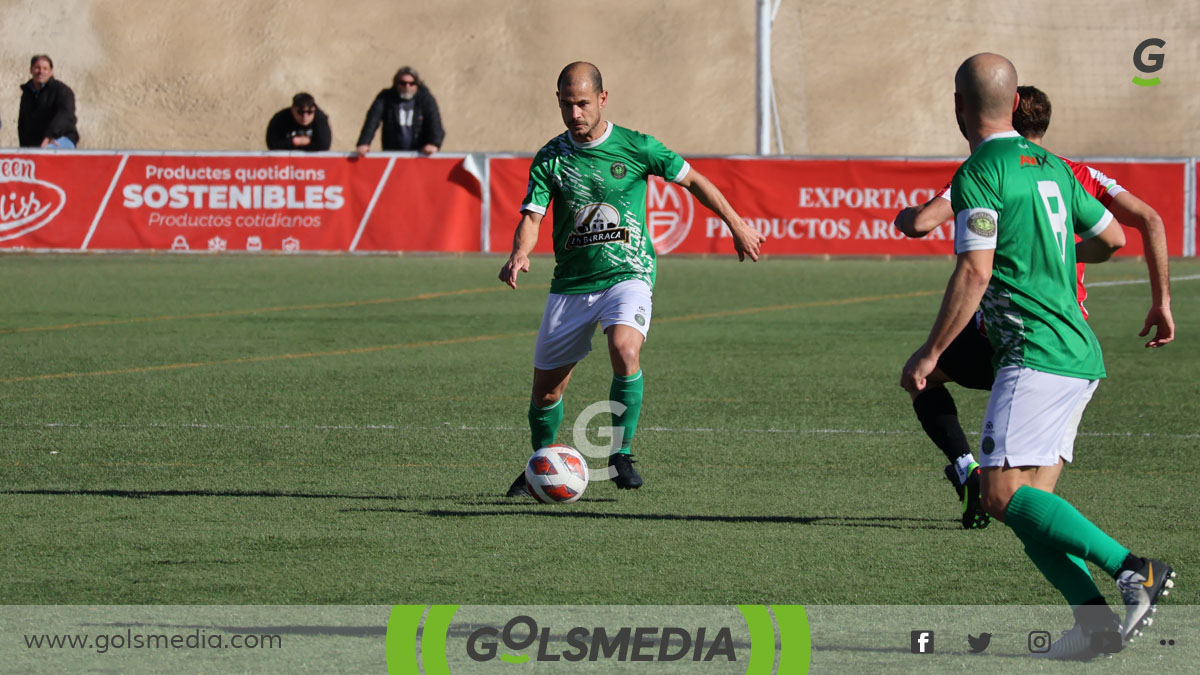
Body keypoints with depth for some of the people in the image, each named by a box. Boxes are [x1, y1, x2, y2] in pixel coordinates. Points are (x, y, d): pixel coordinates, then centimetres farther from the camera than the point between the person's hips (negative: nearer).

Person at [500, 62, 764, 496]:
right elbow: (532, 215, -8)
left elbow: (692, 180, 9)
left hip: (628, 274, -3)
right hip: (571, 282, 3)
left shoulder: (635, 147, -4)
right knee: (546, 386, 6)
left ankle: (620, 455, -21)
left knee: (625, 349, -32)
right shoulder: (550, 158, 0)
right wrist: (520, 253, -31)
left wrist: (736, 225, 14)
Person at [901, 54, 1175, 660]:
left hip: (1034, 354, -9)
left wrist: (929, 353, -10)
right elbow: (1112, 237, 25)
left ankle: (1133, 569, -23)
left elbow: (974, 274, -16)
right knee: (1031, 506, 7)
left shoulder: (979, 175, -9)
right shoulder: (1050, 166, 16)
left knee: (1002, 495, -14)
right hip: (1079, 357, 9)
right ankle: (1093, 618, -7)